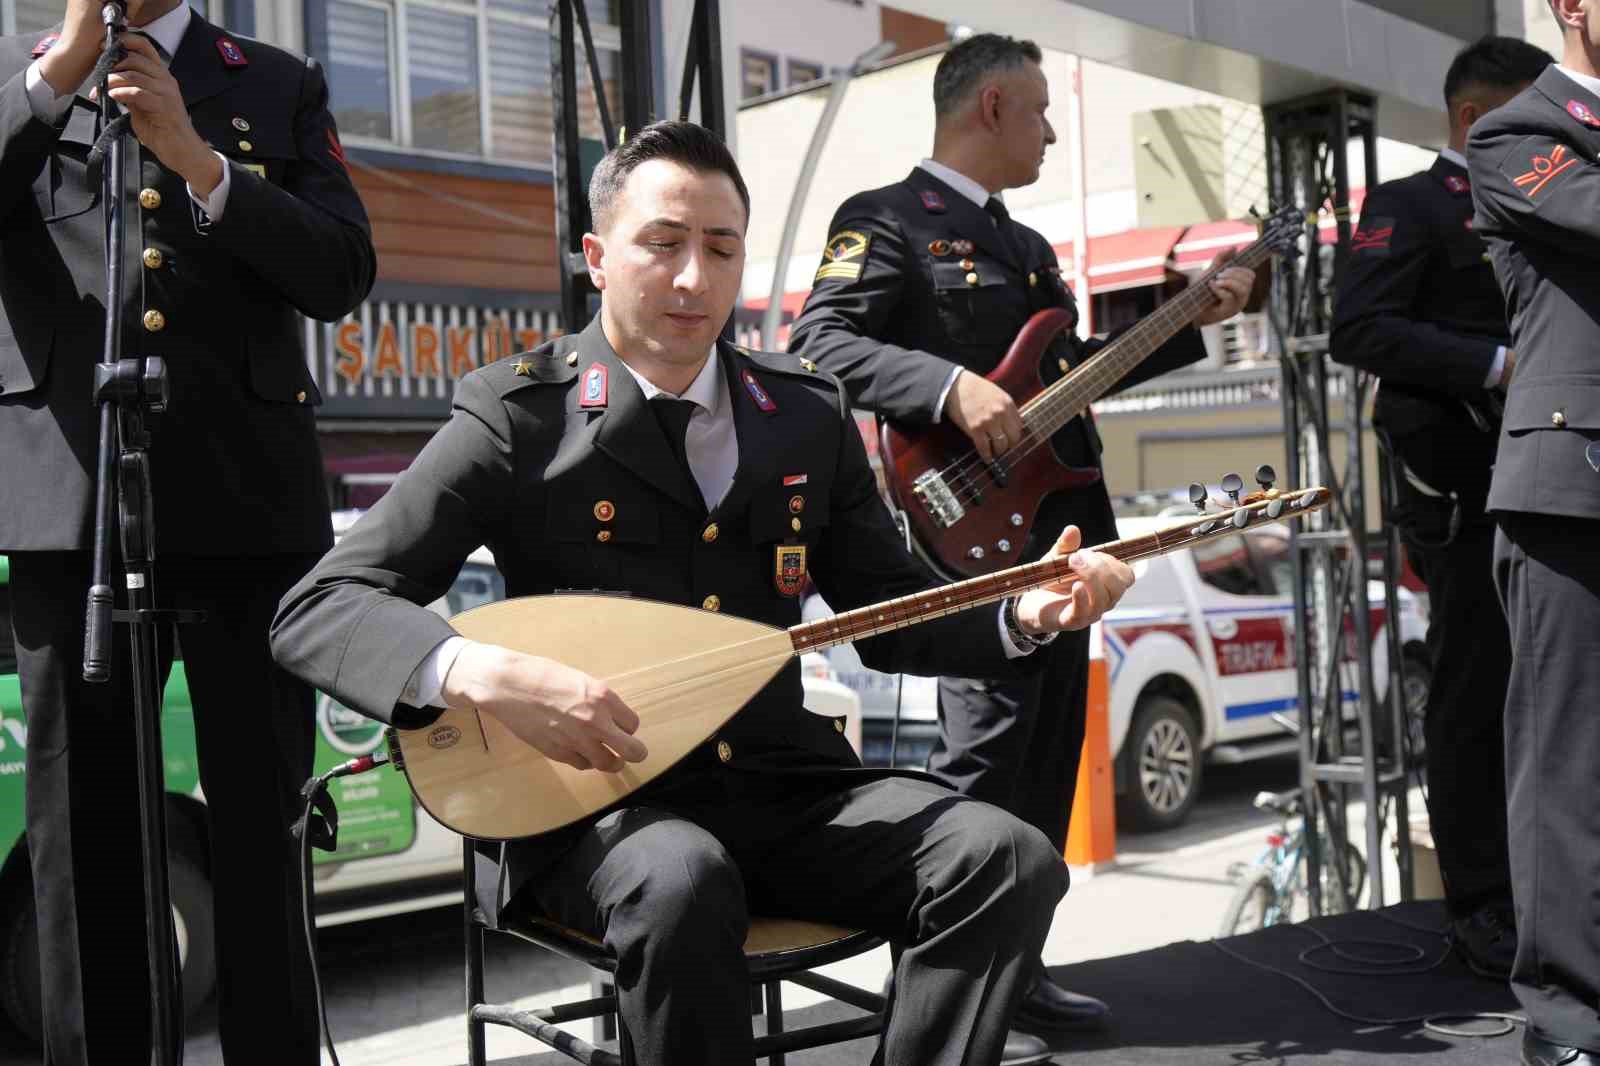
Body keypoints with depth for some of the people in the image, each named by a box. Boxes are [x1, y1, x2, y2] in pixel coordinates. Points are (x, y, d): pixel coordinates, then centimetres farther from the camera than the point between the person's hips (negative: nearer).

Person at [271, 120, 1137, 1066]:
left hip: (783, 787, 4)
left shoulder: (807, 413, 8)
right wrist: (487, 676, -30)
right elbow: (317, 609, -11)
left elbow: (890, 620, 14)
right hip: (596, 801, -4)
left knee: (1010, 862, -18)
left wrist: (1022, 617, -7)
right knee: (683, 884, -37)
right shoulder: (521, 418, -6)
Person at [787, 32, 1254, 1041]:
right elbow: (819, 342, -16)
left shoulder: (1027, 243, 24)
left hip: (1055, 528, 9)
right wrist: (951, 386, -27)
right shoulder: (886, 220, -4)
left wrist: (1195, 320, 25)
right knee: (987, 743, -12)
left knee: (1050, 751, 10)